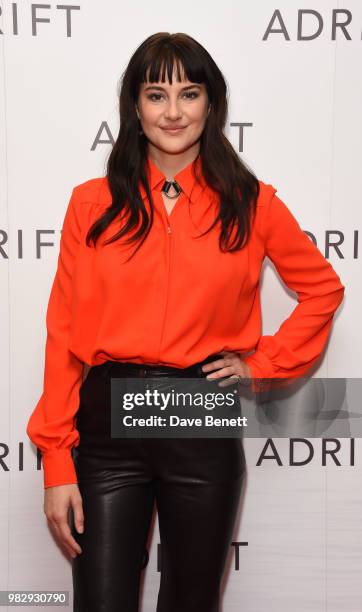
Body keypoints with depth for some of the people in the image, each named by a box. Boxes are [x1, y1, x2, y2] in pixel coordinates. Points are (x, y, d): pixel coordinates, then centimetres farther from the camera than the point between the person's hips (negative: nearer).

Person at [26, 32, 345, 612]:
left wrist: (264, 365, 3)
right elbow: (64, 334, -1)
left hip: (206, 426, 1)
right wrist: (57, 463, -4)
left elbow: (323, 288, 14)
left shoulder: (251, 204, 1)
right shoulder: (93, 204, 0)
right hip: (108, 421, 0)